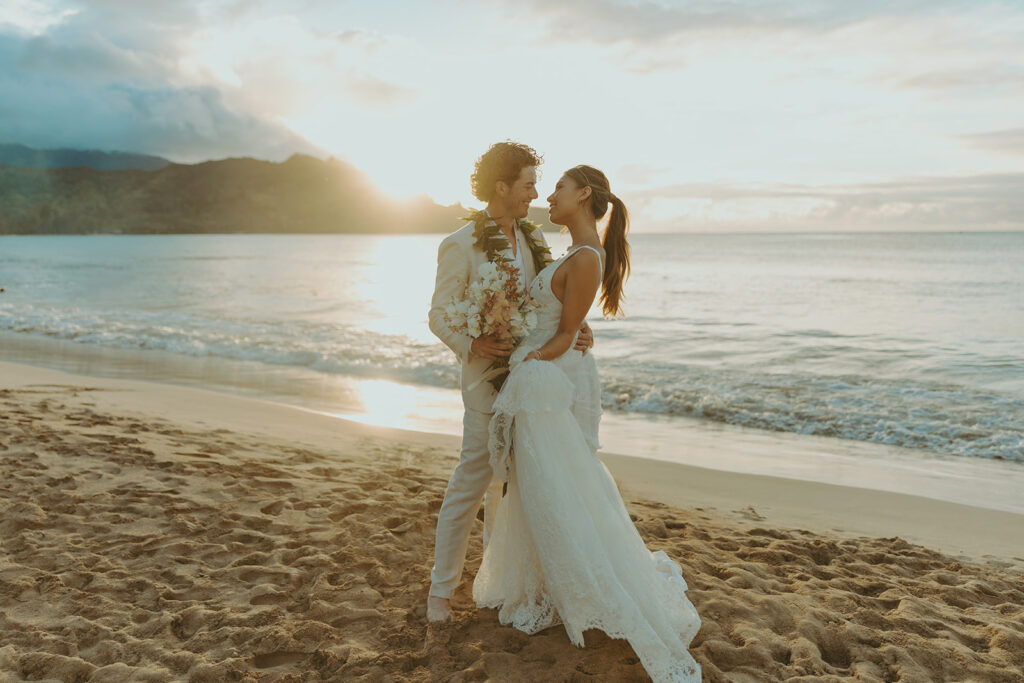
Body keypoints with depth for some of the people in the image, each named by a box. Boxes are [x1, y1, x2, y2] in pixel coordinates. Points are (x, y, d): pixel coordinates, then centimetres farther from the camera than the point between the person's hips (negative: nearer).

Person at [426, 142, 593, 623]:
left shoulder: (533, 238, 8)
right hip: (490, 378, -6)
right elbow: (439, 315, -10)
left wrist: (576, 327, -11)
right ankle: (441, 588, 12)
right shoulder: (460, 246, -11)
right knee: (472, 480, -3)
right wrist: (471, 345, -29)